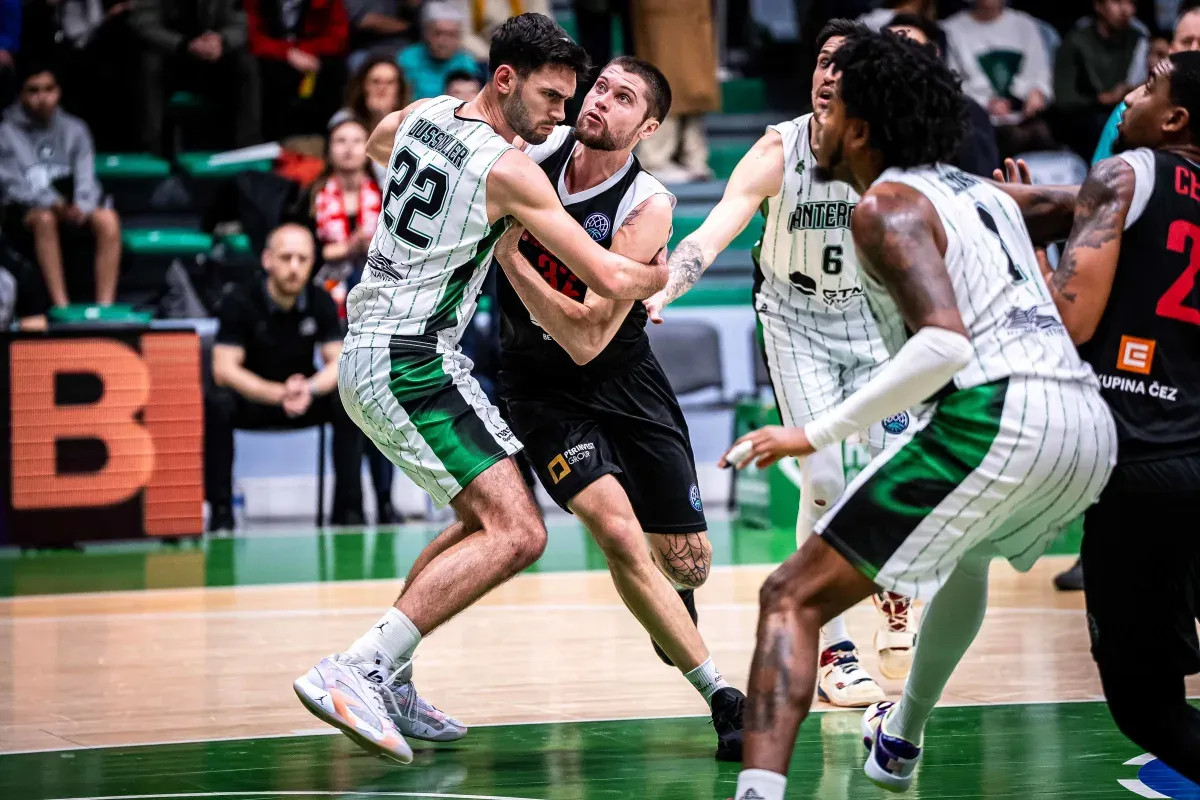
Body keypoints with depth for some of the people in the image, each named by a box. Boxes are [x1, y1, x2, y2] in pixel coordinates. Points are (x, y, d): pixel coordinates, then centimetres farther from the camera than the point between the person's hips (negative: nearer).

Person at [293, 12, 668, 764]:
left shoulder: (422, 114, 10)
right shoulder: (508, 168, -14)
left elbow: (375, 147, 37)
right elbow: (610, 278, -12)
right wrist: (669, 271, 9)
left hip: (368, 350, 10)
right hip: (413, 360, -10)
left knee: (483, 519, 20)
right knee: (517, 533, -16)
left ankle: (387, 681, 18)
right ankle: (355, 670, -22)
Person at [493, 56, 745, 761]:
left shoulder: (648, 208, -20)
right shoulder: (537, 148, -11)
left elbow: (586, 338, -27)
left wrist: (509, 254, -29)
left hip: (626, 381, 0)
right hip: (542, 390, 1)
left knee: (688, 564, 3)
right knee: (619, 533, -22)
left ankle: (670, 607, 45)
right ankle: (722, 696, -12)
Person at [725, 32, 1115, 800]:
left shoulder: (888, 205, 0)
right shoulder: (983, 191, 24)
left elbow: (946, 344, -14)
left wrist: (816, 435, -15)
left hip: (995, 418, -8)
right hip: (1091, 427, 9)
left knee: (794, 597, -7)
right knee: (966, 550, 41)